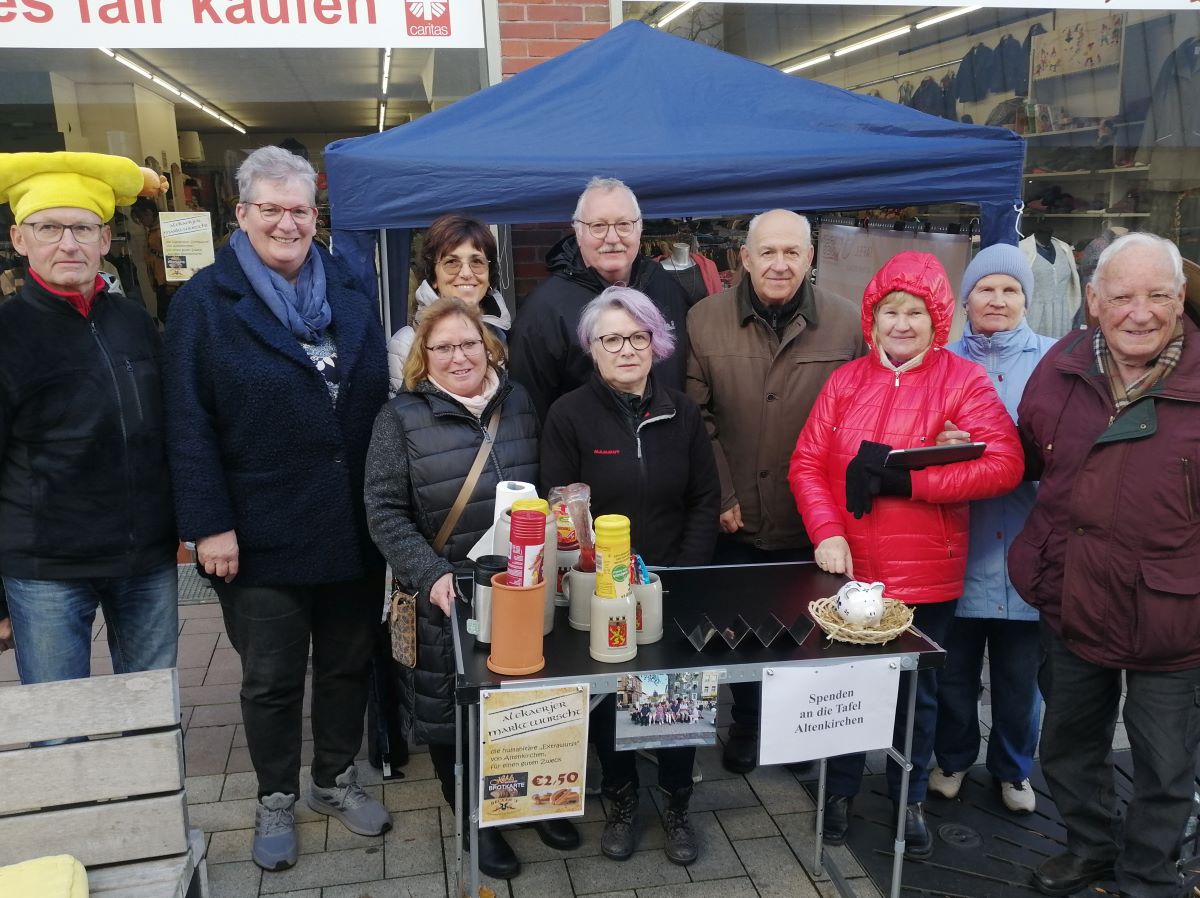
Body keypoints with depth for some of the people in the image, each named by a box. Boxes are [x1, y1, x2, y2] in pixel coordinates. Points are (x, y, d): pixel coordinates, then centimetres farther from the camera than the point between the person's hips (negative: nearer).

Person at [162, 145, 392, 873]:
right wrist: (209, 524, -14)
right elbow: (189, 424, -9)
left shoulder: (349, 292, 8)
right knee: (271, 678, 11)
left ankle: (337, 780, 37)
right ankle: (276, 801, 33)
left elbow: (381, 399, 9)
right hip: (262, 534, -3)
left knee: (349, 662, 16)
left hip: (354, 528, 4)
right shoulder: (205, 300, -4)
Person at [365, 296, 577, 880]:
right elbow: (385, 512, -8)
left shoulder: (518, 402, 4)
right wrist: (432, 575, -18)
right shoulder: (401, 416, -6)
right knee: (452, 710, 8)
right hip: (447, 597, -2)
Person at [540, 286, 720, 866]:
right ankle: (620, 801, 34)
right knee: (608, 696, 11)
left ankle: (677, 805, 31)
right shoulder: (569, 415, -7)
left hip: (675, 586, 2)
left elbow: (705, 500, 3)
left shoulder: (681, 412, 2)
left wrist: (685, 574, -7)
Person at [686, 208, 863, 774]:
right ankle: (745, 723, 41)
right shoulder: (704, 321, -5)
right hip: (736, 521, 1)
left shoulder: (847, 323, -6)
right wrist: (721, 496, -8)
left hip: (814, 524, 0)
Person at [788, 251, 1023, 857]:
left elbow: (1004, 465, -18)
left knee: (917, 691, 17)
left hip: (925, 577, -2)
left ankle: (909, 799, 39)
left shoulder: (964, 381, -6)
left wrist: (903, 476, -23)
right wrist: (827, 532, -17)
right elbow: (806, 463, -2)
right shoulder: (845, 381, 3)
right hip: (848, 569, 2)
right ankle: (840, 792, 38)